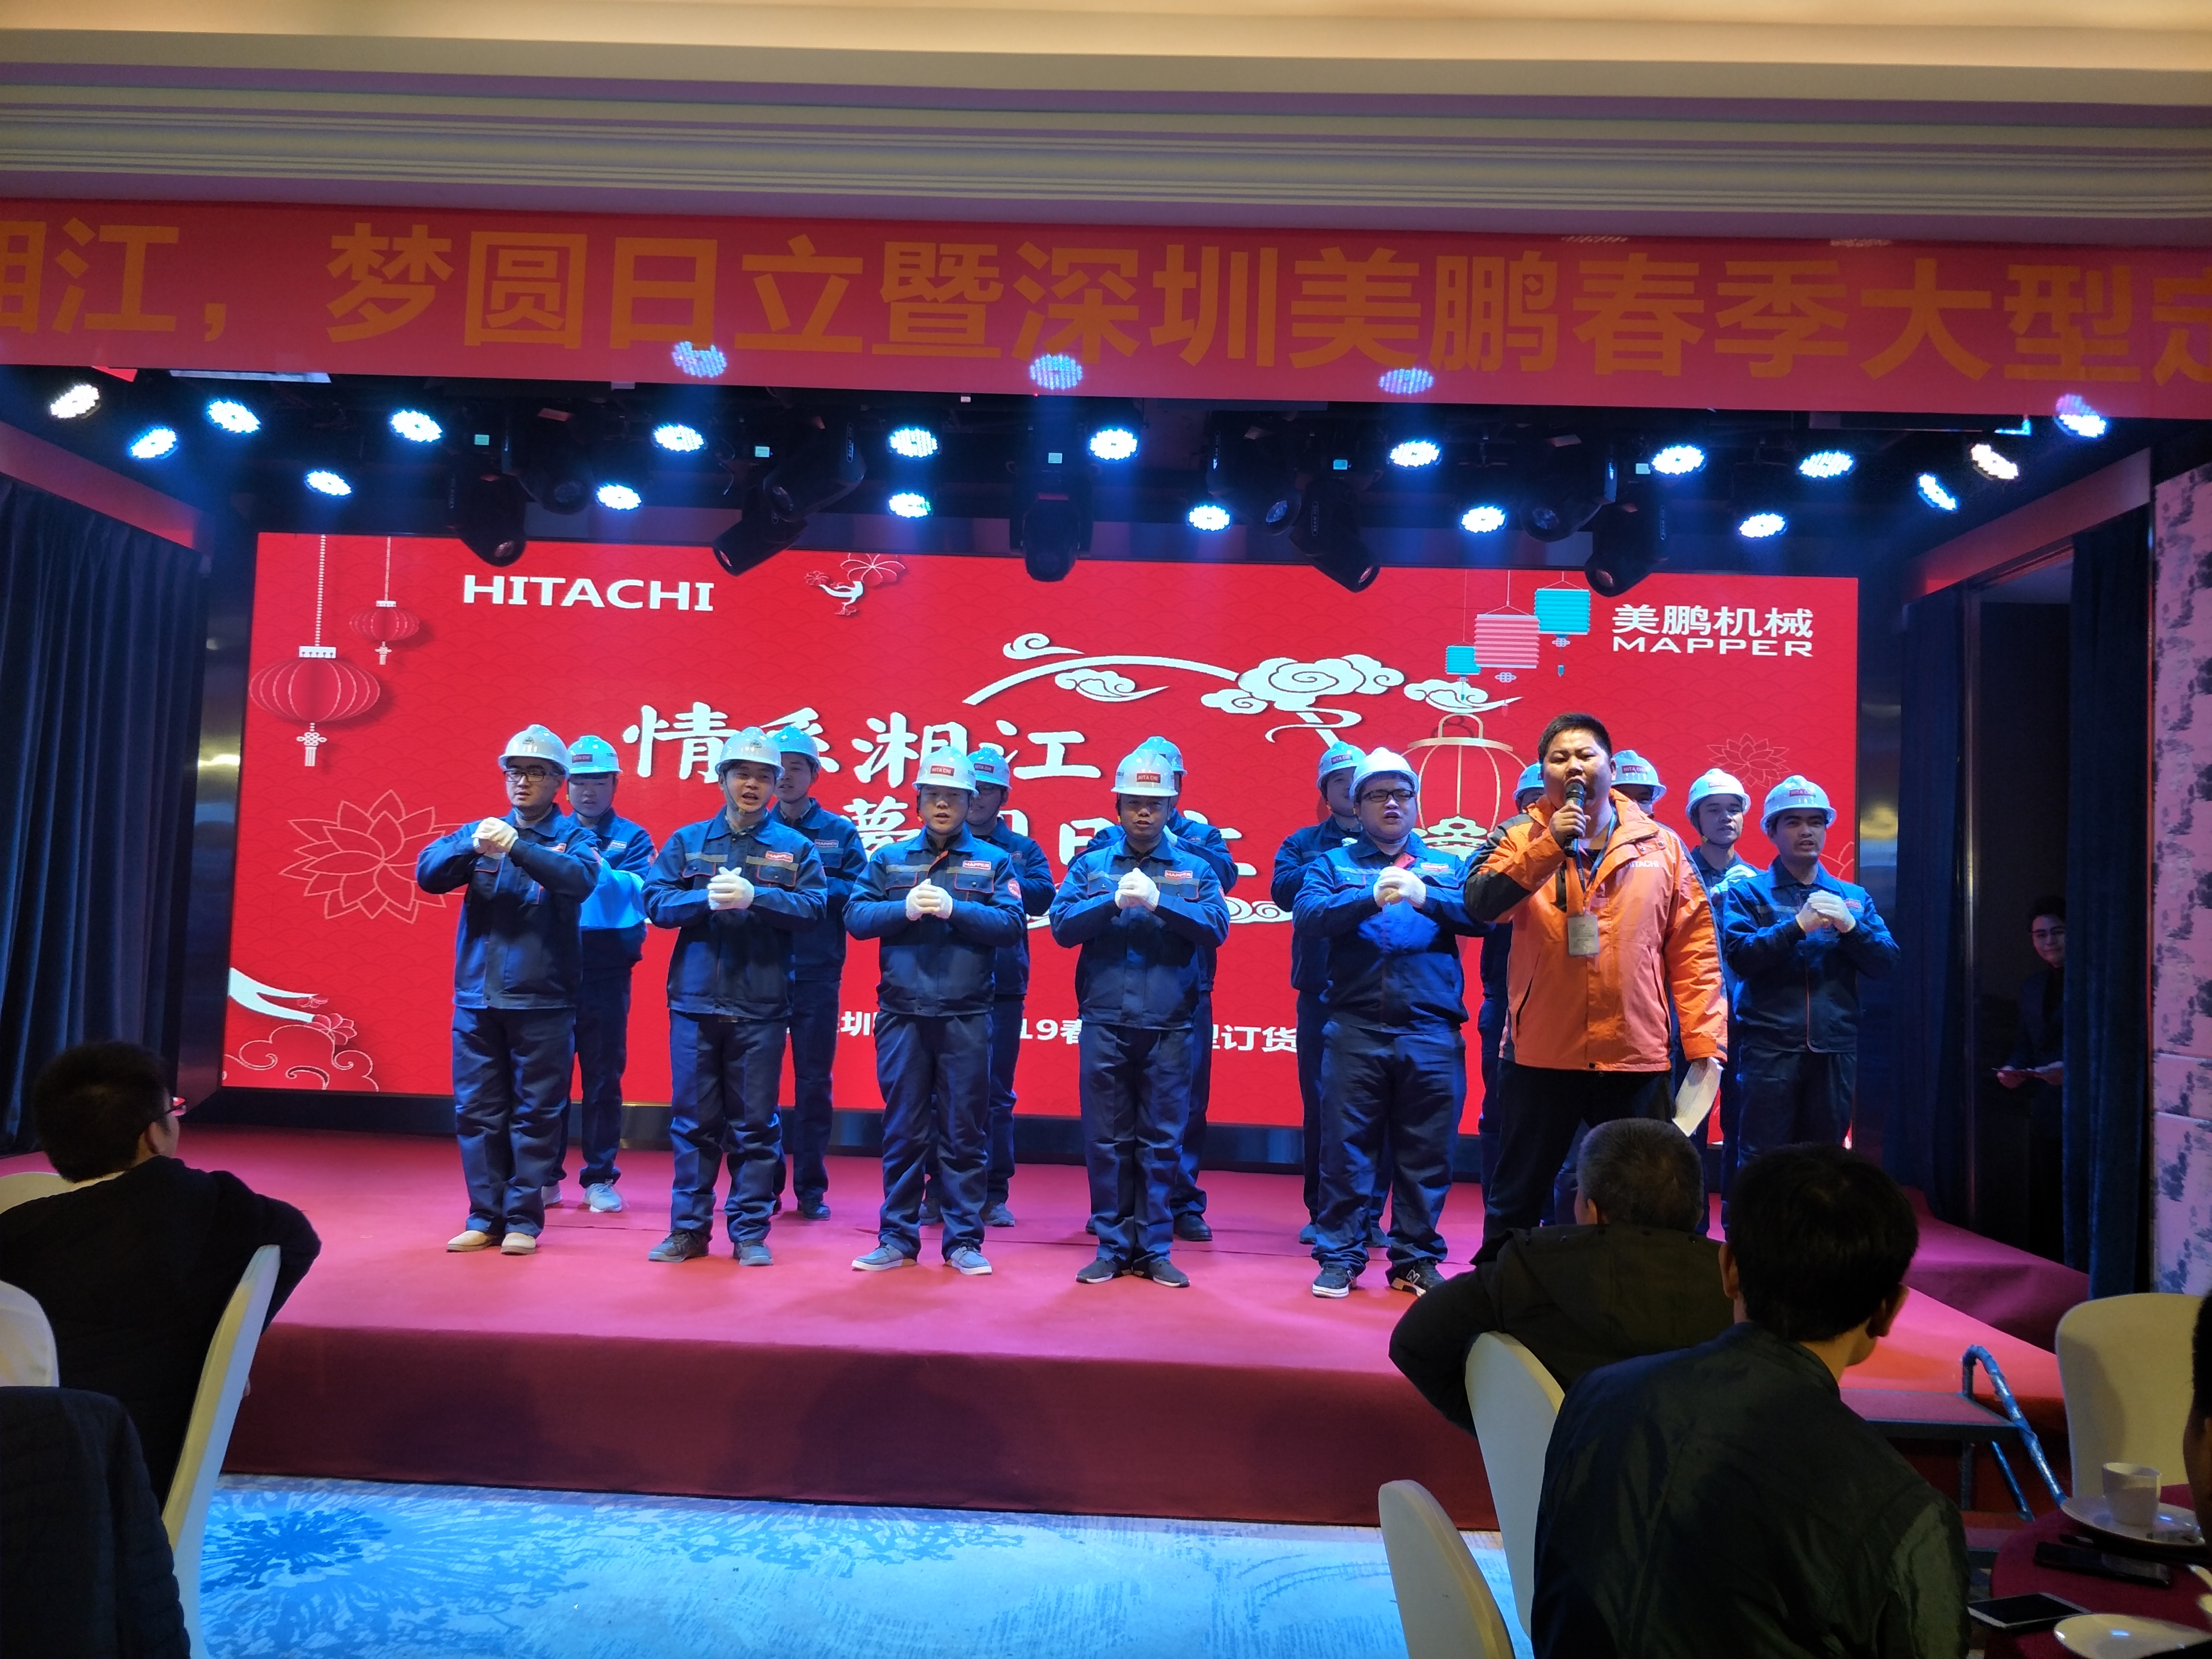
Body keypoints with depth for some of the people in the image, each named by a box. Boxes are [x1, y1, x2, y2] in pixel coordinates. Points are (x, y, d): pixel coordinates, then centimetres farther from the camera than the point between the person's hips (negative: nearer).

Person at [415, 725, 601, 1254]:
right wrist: (470, 846, -22)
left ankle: (523, 1218, 11)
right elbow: (427, 873, -2)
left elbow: (580, 879, -19)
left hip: (542, 1000, -3)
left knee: (535, 1114, 2)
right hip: (476, 997, 4)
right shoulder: (478, 831, 12)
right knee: (476, 1111, 8)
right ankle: (485, 1216, 18)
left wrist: (517, 848, -32)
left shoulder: (575, 838, 2)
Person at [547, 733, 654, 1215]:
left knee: (604, 1076, 4)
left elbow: (638, 889, -12)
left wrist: (600, 868, -28)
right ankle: (546, 1176, 18)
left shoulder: (632, 838, 4)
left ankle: (600, 1178, 13)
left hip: (606, 971, -1)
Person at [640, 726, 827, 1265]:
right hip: (695, 1001, 1)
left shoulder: (795, 847, 6)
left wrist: (754, 897, -19)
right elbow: (656, 901, 0)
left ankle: (750, 1231, 15)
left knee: (755, 1124, 5)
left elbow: (813, 906, -7)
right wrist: (708, 899, -16)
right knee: (692, 1120, 7)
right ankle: (688, 1228, 18)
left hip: (762, 1004, -1)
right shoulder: (687, 841, 10)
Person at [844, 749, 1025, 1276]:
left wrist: (953, 908, -16)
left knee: (965, 1132, 5)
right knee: (903, 1130, 8)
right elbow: (855, 916, 0)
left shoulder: (994, 862, 7)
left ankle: (964, 1241, 15)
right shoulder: (888, 859, 11)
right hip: (901, 1014, 1)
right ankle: (897, 1238, 19)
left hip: (967, 1017, -1)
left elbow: (1012, 924, -6)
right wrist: (905, 908, -15)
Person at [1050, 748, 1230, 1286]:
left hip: (1169, 1026, 0)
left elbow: (1216, 927, -6)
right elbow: (1062, 925, -3)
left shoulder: (1195, 868, 9)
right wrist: (1115, 902, -16)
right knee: (1106, 1140, 5)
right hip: (1104, 1024, 0)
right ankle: (1112, 1247, 16)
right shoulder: (1090, 866, 10)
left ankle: (1155, 1249, 15)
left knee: (1162, 1141, 5)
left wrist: (1159, 903, -18)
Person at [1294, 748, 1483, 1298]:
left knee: (1427, 1152, 7)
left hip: (1432, 1031, 1)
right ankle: (1340, 1256, 16)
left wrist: (1425, 896, -22)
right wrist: (1370, 897, -23)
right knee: (1346, 1146, 3)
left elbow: (1481, 913, -4)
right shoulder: (1335, 863, 12)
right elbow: (1307, 915, -7)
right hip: (1354, 1029, -1)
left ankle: (1416, 1258, 21)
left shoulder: (1448, 866, 15)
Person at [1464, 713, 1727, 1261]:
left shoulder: (1663, 847, 5)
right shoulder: (1525, 841, 3)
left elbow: (1694, 949, 4)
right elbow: (1480, 904, -15)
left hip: (1637, 1057, 1)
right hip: (1542, 1056, -1)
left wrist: (1705, 1041, -2)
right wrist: (1550, 844, -21)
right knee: (1517, 1198, 11)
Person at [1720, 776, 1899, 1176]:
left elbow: (1885, 963, 6)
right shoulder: (1748, 891, 5)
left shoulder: (1853, 897, 16)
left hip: (1836, 1049, 4)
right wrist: (1799, 925, -19)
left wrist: (1850, 925, -10)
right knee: (1761, 1160, -3)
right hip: (1770, 1048, -4)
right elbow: (1739, 955, -11)